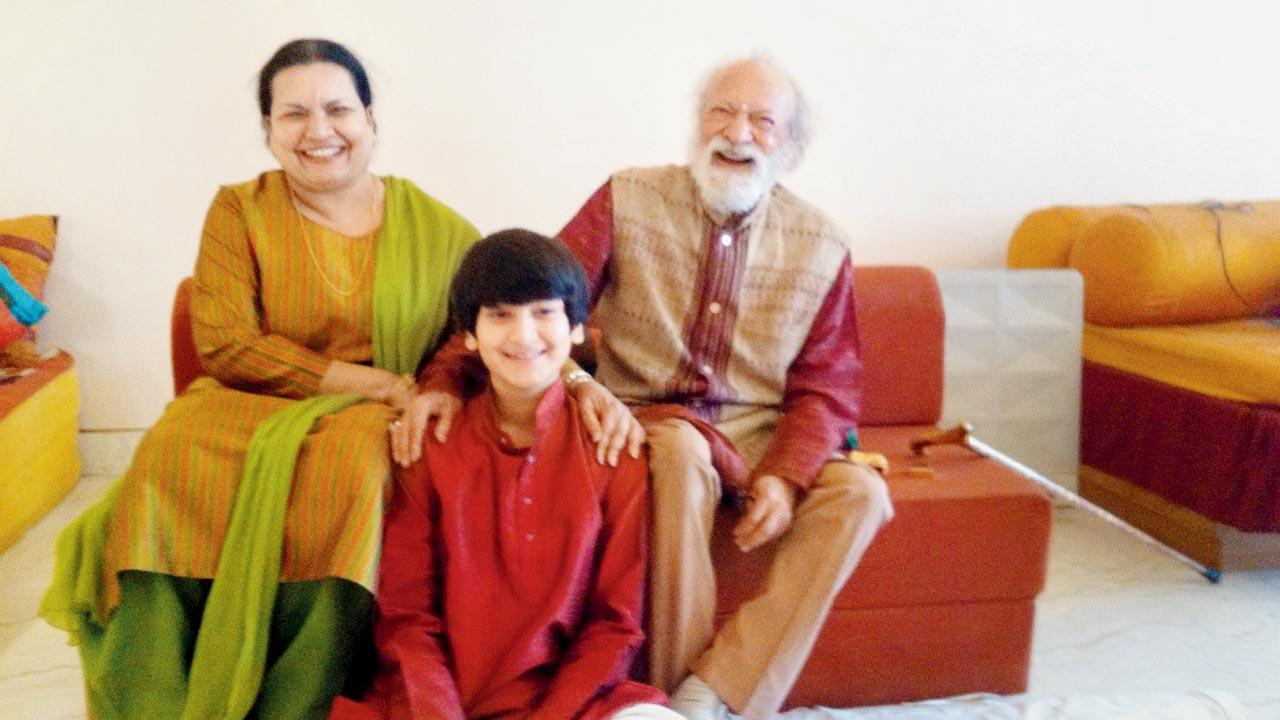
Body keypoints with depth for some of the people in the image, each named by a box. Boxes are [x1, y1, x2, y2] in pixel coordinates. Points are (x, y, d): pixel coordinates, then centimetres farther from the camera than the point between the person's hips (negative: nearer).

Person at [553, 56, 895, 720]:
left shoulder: (821, 247, 1)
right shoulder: (626, 201, -4)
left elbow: (825, 386, 1)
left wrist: (786, 476, -16)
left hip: (762, 431, 3)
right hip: (651, 419, -2)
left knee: (860, 493, -22)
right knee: (682, 456, -35)